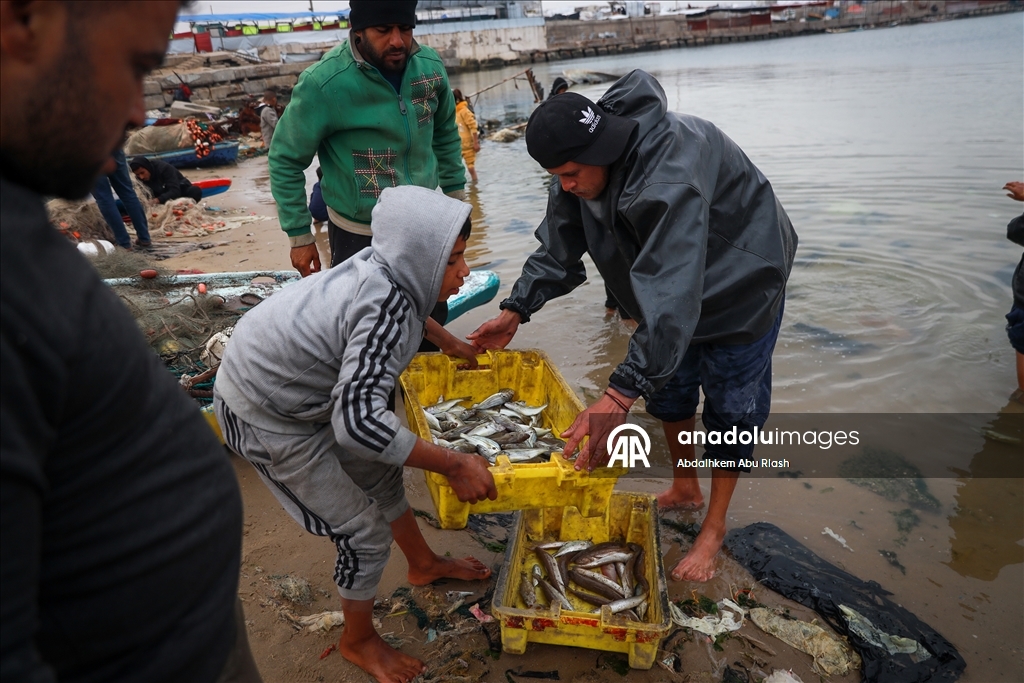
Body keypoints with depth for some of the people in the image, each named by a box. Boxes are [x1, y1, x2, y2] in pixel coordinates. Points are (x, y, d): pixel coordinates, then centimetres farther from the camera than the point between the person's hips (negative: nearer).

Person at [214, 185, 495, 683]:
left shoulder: (386, 268, -10)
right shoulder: (385, 309, -34)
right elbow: (358, 421, -40)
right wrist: (454, 465, -33)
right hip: (267, 420, -8)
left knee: (381, 473, 22)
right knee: (365, 533, 3)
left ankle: (424, 565, 47)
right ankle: (359, 642, 30)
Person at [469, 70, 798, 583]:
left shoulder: (669, 175, -41)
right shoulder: (586, 161, -14)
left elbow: (671, 293, -48)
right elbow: (558, 247, -2)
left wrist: (618, 397, -52)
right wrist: (514, 312, -10)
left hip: (740, 283, -7)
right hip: (670, 279, 8)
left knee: (731, 403, 2)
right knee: (667, 383, 15)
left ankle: (714, 529, 19)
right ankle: (684, 489, 37)